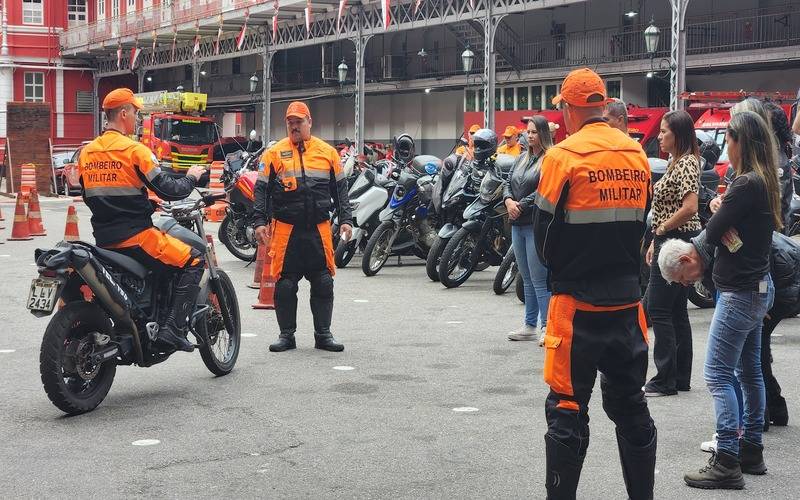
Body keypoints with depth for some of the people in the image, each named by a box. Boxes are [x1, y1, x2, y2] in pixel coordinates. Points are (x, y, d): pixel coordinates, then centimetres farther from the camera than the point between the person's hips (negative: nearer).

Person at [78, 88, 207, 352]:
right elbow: (167, 190, -14)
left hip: (103, 238, 8)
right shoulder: (134, 150, -12)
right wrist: (191, 177, 6)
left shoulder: (86, 152, 9)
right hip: (134, 236, -8)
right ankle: (173, 328, -13)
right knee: (194, 261, -2)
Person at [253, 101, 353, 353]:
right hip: (285, 229, -1)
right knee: (285, 285, 1)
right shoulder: (274, 153, 5)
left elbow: (340, 190, 12)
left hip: (319, 229, 1)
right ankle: (287, 334, 13)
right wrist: (260, 221, -5)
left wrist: (345, 220, 4)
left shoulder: (328, 152, 9)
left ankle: (323, 334, 14)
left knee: (323, 284, 3)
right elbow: (262, 190, 4)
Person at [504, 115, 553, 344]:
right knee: (527, 279, 14)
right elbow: (508, 184, 14)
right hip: (518, 224, 8)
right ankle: (530, 325, 21)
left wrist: (521, 206, -14)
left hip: (537, 224, -8)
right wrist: (509, 201, -5)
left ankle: (546, 326, 0)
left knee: (539, 280, -6)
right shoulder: (522, 158, 16)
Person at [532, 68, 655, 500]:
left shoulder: (564, 156, -12)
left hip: (578, 304, -5)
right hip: (627, 301, 5)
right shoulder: (637, 155, 4)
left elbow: (545, 232, -7)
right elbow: (638, 223, 12)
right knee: (630, 406, 15)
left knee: (567, 410, 2)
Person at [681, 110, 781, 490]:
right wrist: (728, 224, -4)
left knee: (718, 374, -9)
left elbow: (712, 233, -17)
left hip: (739, 292, -10)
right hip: (757, 287, 10)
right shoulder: (764, 181, 9)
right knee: (749, 371, 16)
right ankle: (751, 451, 24)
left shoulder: (746, 184, -20)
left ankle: (727, 462, -10)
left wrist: (718, 214, 2)